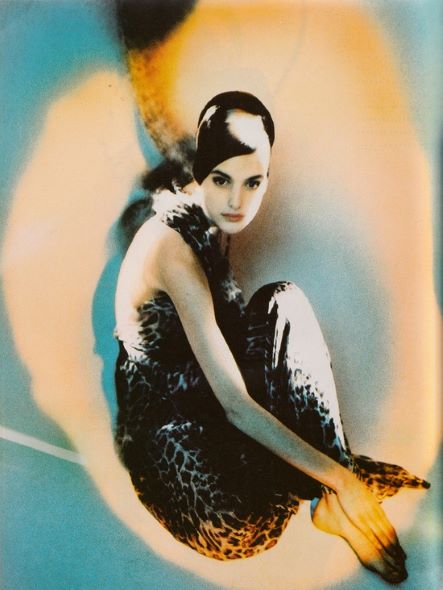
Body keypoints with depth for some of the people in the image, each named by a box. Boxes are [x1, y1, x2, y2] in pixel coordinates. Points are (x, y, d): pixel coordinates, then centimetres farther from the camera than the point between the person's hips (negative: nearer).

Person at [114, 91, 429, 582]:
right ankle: (329, 492, 0)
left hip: (201, 373, 8)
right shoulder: (174, 248, -28)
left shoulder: (212, 215, -1)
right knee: (232, 528, -33)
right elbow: (234, 404, -30)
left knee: (285, 302, -15)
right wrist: (339, 477, -27)